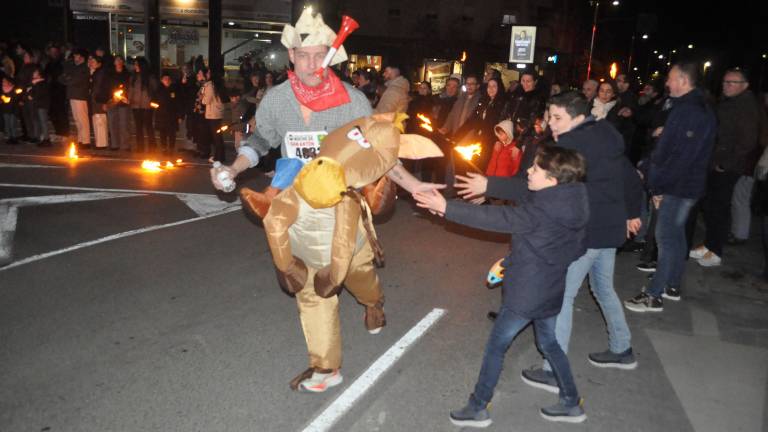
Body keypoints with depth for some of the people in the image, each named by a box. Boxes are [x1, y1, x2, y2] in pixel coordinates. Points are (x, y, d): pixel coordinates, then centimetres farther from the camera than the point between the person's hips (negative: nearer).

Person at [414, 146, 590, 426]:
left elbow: (499, 218, -24)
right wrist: (511, 261, 16)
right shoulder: (568, 204, 1)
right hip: (551, 289, 9)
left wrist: (446, 208, -23)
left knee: (496, 346, 5)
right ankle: (571, 404, 33)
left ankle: (478, 408, 17)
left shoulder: (543, 209, -24)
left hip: (528, 292, -9)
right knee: (548, 343, 24)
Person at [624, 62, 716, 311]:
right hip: (688, 183, 10)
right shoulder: (701, 108, 14)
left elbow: (679, 156, -23)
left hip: (678, 185, -10)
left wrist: (659, 185, -16)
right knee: (676, 233, 17)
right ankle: (672, 286, 29)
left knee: (666, 237, -7)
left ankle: (654, 296, -3)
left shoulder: (687, 111, -20)